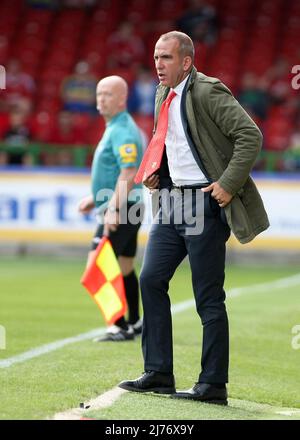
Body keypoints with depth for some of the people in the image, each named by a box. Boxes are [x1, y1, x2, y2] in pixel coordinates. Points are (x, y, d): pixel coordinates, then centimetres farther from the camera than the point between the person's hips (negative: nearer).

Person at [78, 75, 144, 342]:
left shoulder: (123, 131, -16)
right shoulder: (115, 128, 17)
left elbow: (128, 173, -25)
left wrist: (114, 209, -30)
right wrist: (96, 198, 26)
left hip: (121, 210, -10)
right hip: (125, 210, 10)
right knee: (125, 269, 17)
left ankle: (120, 327, -13)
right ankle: (135, 324, 26)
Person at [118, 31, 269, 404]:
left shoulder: (208, 93, -14)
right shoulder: (163, 95, 12)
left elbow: (251, 136, -19)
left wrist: (229, 185, -21)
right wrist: (155, 173, 10)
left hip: (205, 202, -9)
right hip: (172, 199, 9)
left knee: (208, 297, -3)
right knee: (150, 280, 6)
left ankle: (213, 385, 5)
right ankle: (158, 374, 14)